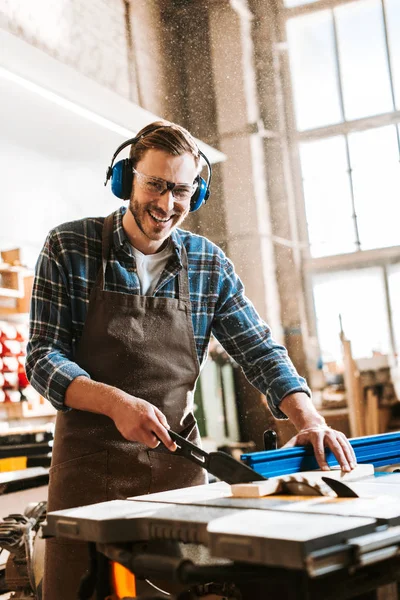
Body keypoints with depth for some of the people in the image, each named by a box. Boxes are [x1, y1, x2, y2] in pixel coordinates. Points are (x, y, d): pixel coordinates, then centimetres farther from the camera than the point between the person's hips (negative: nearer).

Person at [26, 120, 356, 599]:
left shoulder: (209, 264, 2)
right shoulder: (69, 249, -5)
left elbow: (260, 352, 3)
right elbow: (43, 357, -8)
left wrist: (310, 421, -14)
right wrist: (116, 402, -25)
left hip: (177, 460, 2)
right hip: (90, 463, -2)